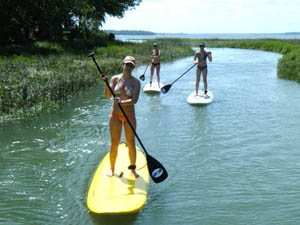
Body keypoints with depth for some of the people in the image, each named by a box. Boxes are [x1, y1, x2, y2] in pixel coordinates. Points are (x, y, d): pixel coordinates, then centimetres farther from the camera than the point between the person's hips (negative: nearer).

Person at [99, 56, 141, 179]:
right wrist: (106, 84, -23)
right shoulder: (115, 79, 1)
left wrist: (122, 102, -30)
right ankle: (112, 169, 20)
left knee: (131, 143, 3)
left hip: (129, 115, 0)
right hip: (115, 115, 1)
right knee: (114, 143, 4)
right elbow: (108, 96, -8)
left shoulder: (135, 82, -3)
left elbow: (135, 100, -15)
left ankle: (132, 169, 19)